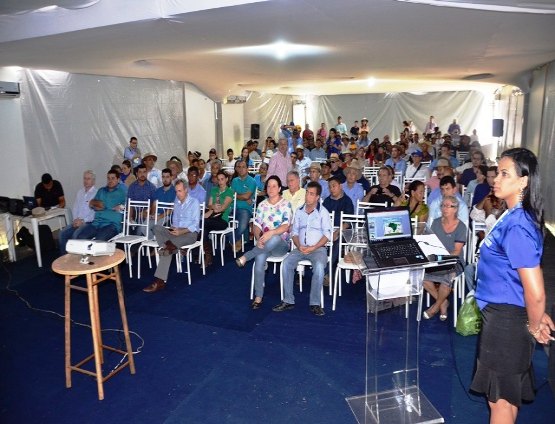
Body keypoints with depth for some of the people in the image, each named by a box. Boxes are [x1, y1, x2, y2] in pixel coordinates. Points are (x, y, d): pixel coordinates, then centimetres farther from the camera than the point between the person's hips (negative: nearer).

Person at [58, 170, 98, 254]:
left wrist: (83, 221, -16)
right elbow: (75, 207, 18)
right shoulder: (80, 192, 17)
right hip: (77, 221, 7)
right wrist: (76, 219, 0)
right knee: (62, 234, -12)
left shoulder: (96, 193, -7)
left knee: (76, 235, -29)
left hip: (89, 222, -7)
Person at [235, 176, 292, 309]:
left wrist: (270, 233, -28)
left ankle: (245, 257, -27)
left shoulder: (286, 204, 0)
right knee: (260, 259, -31)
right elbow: (257, 225, 6)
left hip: (281, 244, -2)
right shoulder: (262, 205, 12)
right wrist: (259, 239, -15)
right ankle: (258, 297, -24)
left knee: (275, 238, -40)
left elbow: (286, 226, -11)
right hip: (264, 243, 3)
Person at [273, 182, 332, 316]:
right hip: (300, 248, 4)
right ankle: (288, 301, -16)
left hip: (318, 248, -4)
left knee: (319, 266, -34)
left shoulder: (323, 212, 0)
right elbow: (294, 231, 12)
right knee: (286, 263, -23)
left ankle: (315, 303, -22)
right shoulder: (299, 211, 13)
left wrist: (313, 248, -16)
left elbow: (327, 234, -6)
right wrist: (299, 246, -7)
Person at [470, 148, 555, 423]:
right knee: (504, 393, 25)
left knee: (500, 396, 9)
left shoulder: (517, 227, -25)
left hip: (506, 320, -9)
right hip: (501, 314, 9)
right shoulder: (514, 217, 5)